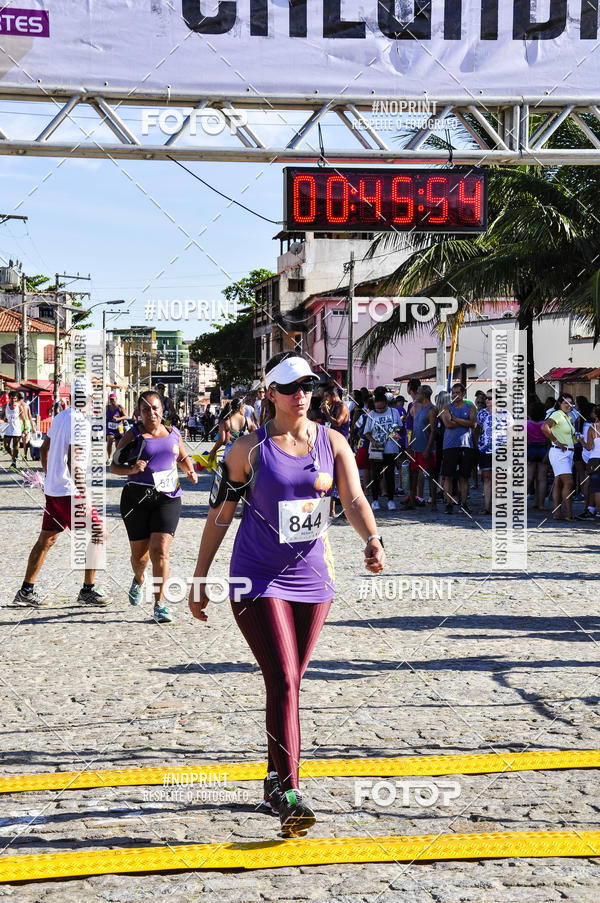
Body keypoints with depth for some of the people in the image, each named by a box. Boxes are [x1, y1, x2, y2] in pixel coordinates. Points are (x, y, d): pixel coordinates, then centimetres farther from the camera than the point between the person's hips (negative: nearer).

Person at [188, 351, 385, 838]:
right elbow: (221, 512, 1)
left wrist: (372, 540, -28)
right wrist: (200, 578, 1)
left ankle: (275, 777, 30)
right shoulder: (250, 448, -5)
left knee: (290, 682, 13)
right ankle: (290, 795, -16)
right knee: (283, 682, -14)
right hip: (258, 578, -4)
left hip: (313, 576, 4)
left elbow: (354, 499, -7)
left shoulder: (332, 442, 3)